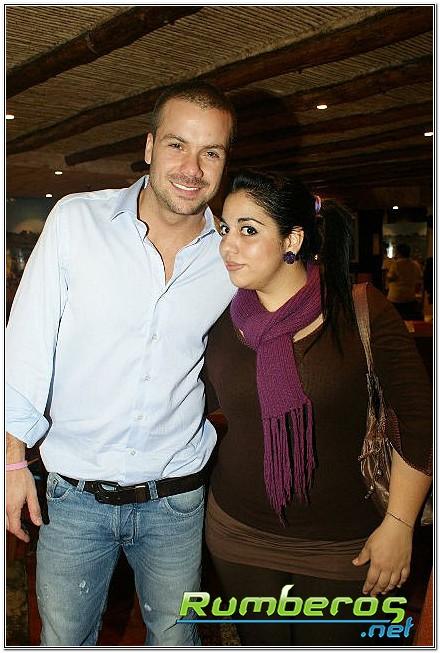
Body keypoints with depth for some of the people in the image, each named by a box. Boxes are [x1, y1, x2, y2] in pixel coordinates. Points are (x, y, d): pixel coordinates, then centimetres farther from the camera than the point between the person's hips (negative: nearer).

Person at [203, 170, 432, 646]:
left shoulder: (360, 310, -14)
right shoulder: (221, 321, -4)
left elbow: (418, 419, -9)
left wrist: (399, 526, -9)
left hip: (341, 547, -2)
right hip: (239, 534, 3)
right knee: (259, 642, 19)